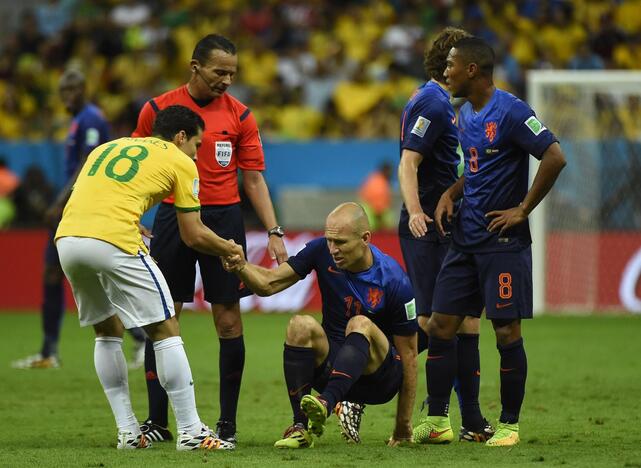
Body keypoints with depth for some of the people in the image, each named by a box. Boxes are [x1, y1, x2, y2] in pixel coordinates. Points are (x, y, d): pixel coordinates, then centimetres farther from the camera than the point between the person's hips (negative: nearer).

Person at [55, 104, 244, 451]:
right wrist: (231, 250, 31)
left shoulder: (106, 148, 29)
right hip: (114, 242, -6)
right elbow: (194, 236, 14)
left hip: (67, 239, 6)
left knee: (107, 331, 23)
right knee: (165, 330, 5)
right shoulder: (180, 163, 13)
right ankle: (190, 431, 3)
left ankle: (127, 431, 20)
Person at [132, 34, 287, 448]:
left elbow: (254, 179, 5)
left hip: (224, 219, 0)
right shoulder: (158, 110, 1)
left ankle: (227, 424, 5)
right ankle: (157, 421, 9)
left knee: (228, 319, -1)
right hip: (172, 218, 0)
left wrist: (274, 232, -3)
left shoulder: (239, 115, 3)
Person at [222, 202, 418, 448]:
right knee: (301, 325, -27)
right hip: (331, 365, 4)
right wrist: (241, 266, -28)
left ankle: (327, 402, -53)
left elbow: (408, 354, -10)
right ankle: (301, 427, -30)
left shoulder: (395, 282, -17)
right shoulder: (322, 251, -7)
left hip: (378, 377, -4)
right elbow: (268, 284, -4)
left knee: (361, 325, -34)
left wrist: (403, 427, -8)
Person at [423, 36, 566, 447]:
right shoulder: (466, 114, 13)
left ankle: (509, 425, 6)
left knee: (507, 332, -3)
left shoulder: (510, 112, -14)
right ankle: (437, 421, 12)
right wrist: (451, 194, 10)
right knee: (441, 325, 5)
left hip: (503, 241, -8)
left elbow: (555, 158, -19)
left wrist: (523, 210, -15)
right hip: (465, 239, 8)